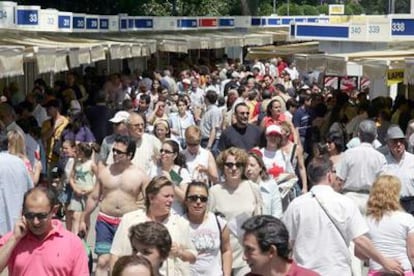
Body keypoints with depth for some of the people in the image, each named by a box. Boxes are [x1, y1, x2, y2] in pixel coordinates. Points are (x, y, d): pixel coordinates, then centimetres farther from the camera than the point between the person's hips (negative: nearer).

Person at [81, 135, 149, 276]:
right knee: (102, 261, -5)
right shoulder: (104, 171, 4)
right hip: (105, 221, 1)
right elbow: (94, 197, 11)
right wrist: (84, 219, 13)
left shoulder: (140, 175, -3)